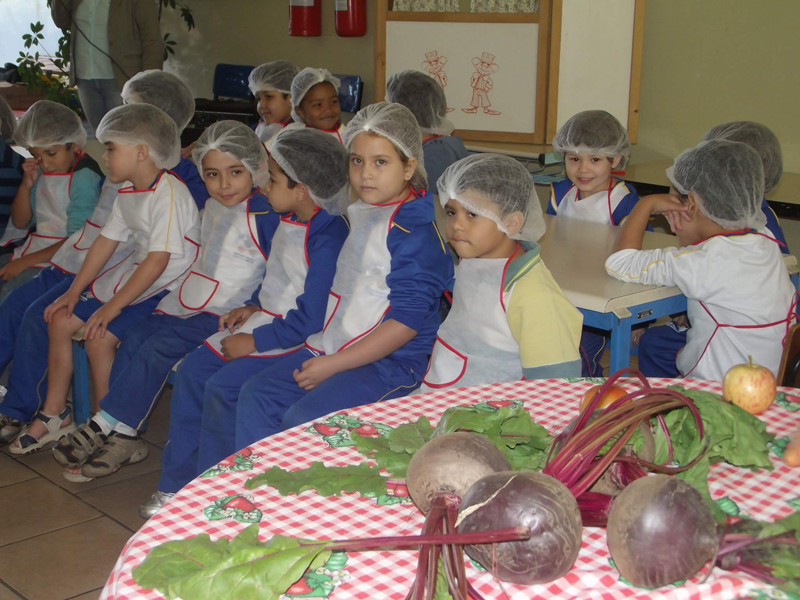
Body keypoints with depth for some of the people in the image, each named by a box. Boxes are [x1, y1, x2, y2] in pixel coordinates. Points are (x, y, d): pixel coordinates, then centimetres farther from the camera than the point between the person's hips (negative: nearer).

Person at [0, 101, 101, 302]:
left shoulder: (85, 179, -14)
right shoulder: (40, 173, 10)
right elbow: (20, 222, 16)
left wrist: (25, 262, -15)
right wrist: (26, 185, -1)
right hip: (28, 253, 8)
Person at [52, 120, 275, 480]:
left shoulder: (264, 214, -15)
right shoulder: (211, 205, 10)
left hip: (226, 312, -8)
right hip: (189, 301, 8)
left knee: (158, 347, -20)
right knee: (134, 338, -9)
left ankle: (105, 425, -8)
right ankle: (121, 435, -8)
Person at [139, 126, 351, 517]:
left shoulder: (327, 239, -22)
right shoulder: (288, 221, 7)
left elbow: (310, 318, -23)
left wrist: (255, 341, -18)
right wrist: (252, 306, 7)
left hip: (296, 339, -10)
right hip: (265, 319, 10)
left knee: (223, 386, -22)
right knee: (192, 370, 4)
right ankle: (177, 484, 13)